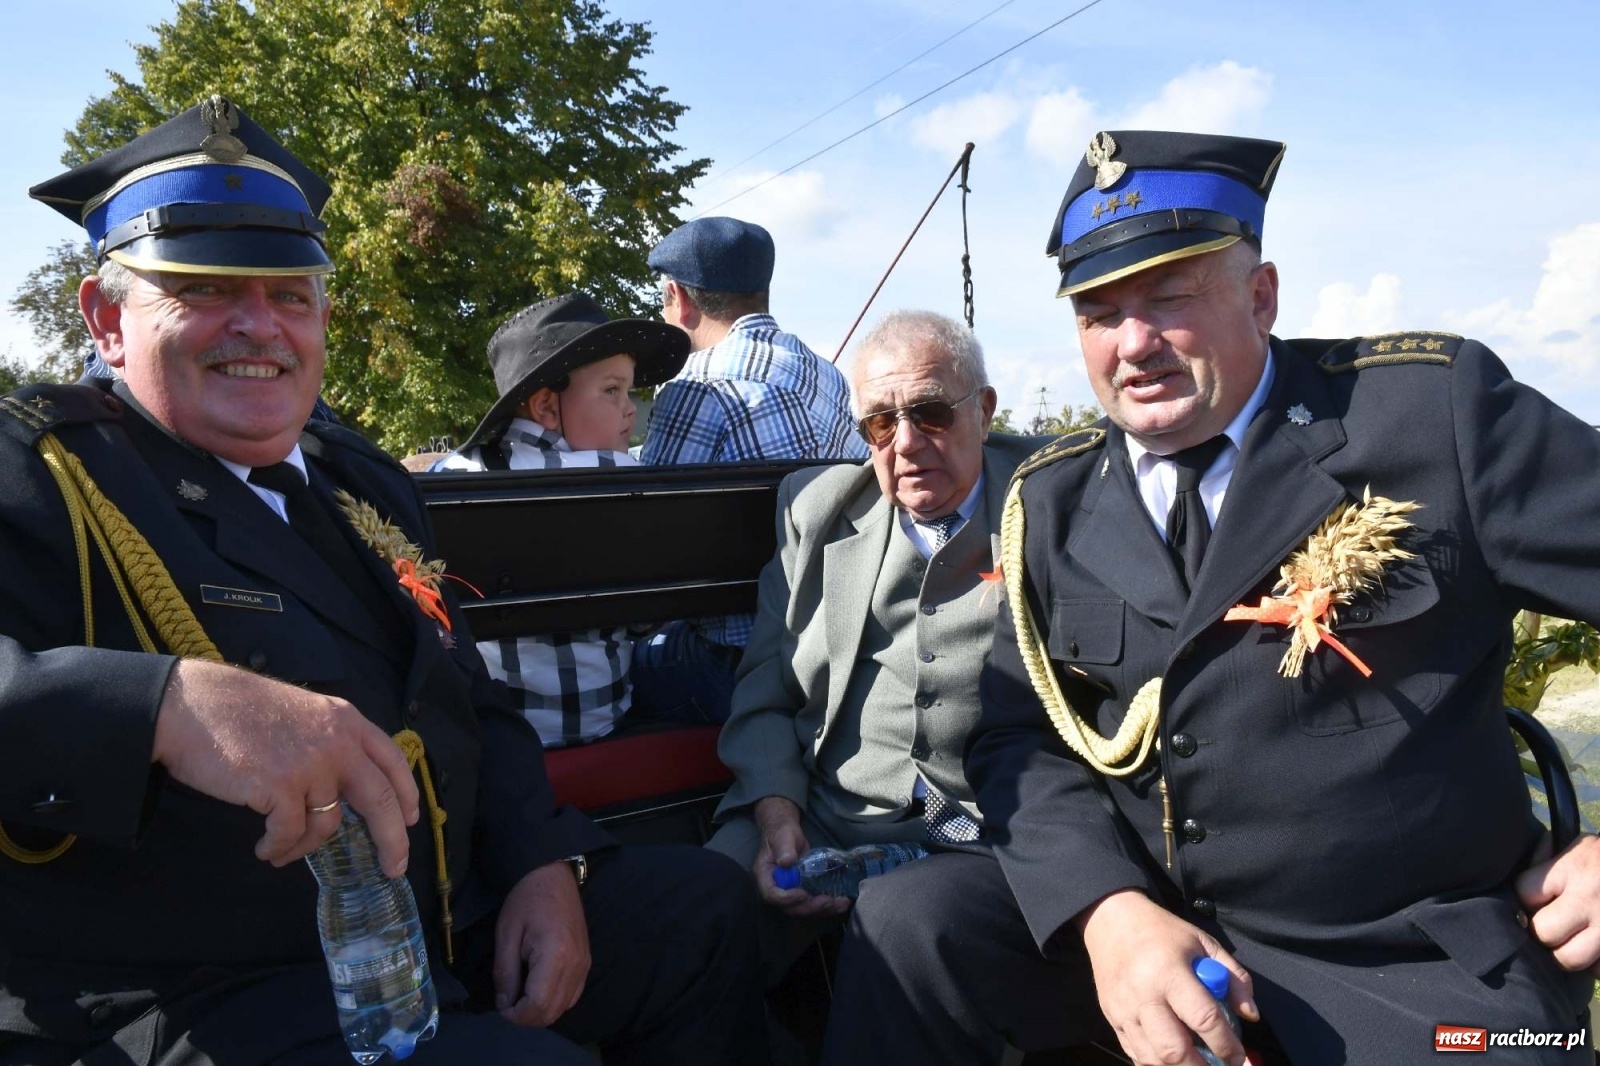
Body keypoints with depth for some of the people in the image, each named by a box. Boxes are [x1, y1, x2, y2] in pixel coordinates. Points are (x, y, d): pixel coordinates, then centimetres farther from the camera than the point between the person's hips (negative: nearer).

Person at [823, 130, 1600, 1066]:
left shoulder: (1434, 411, -9)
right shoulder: (1054, 501, 2)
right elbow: (1022, 738, 1)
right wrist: (1104, 910, -17)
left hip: (1412, 954, -2)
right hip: (1139, 909, 3)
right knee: (901, 930, -15)